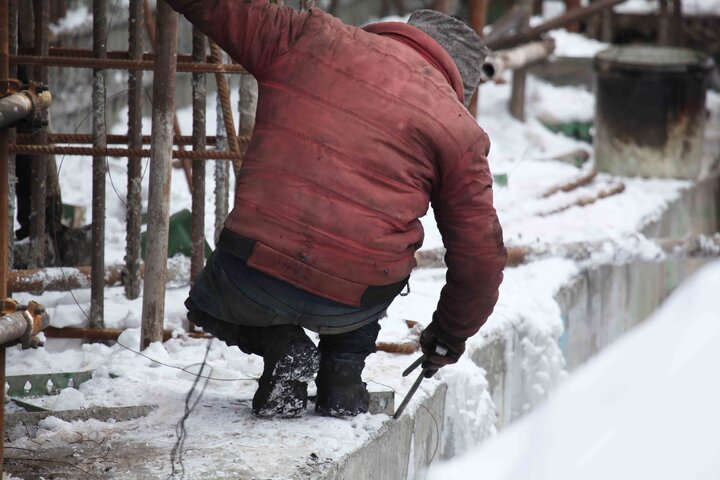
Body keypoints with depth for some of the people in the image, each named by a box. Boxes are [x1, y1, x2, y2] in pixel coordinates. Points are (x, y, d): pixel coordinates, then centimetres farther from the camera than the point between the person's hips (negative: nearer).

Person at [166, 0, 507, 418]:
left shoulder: (309, 38, 7)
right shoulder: (460, 131, 5)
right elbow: (481, 258, 9)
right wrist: (449, 337, 26)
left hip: (251, 281, 0)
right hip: (351, 309, 1)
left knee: (208, 302, 35)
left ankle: (281, 346, 7)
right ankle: (343, 374, 22)